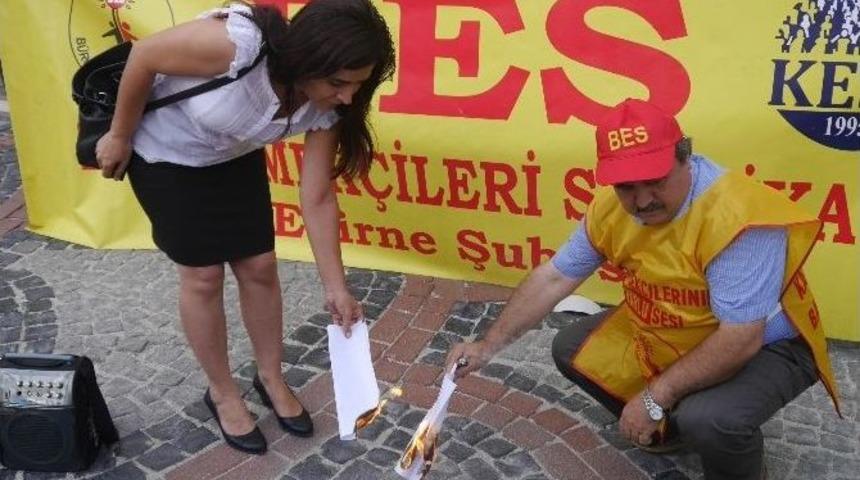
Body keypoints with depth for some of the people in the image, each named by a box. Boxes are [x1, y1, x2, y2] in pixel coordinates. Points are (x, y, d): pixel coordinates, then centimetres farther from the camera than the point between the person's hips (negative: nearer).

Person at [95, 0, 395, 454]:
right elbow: (144, 55, -26)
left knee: (260, 267, 5)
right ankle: (222, 392, 21)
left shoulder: (324, 107, -23)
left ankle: (271, 377, 28)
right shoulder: (239, 43, -42)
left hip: (234, 157, 5)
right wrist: (119, 136, -13)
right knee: (203, 276, 0)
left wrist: (336, 287, -12)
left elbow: (318, 198, -14)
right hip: (165, 152, -4)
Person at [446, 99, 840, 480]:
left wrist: (656, 397, -27)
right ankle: (672, 426, 21)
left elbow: (740, 340, -34)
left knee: (709, 421, -35)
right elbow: (553, 278, -4)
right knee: (573, 350, 4)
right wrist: (489, 346, -7)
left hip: (765, 347, -7)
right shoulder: (611, 205, -13)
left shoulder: (736, 217, -35)